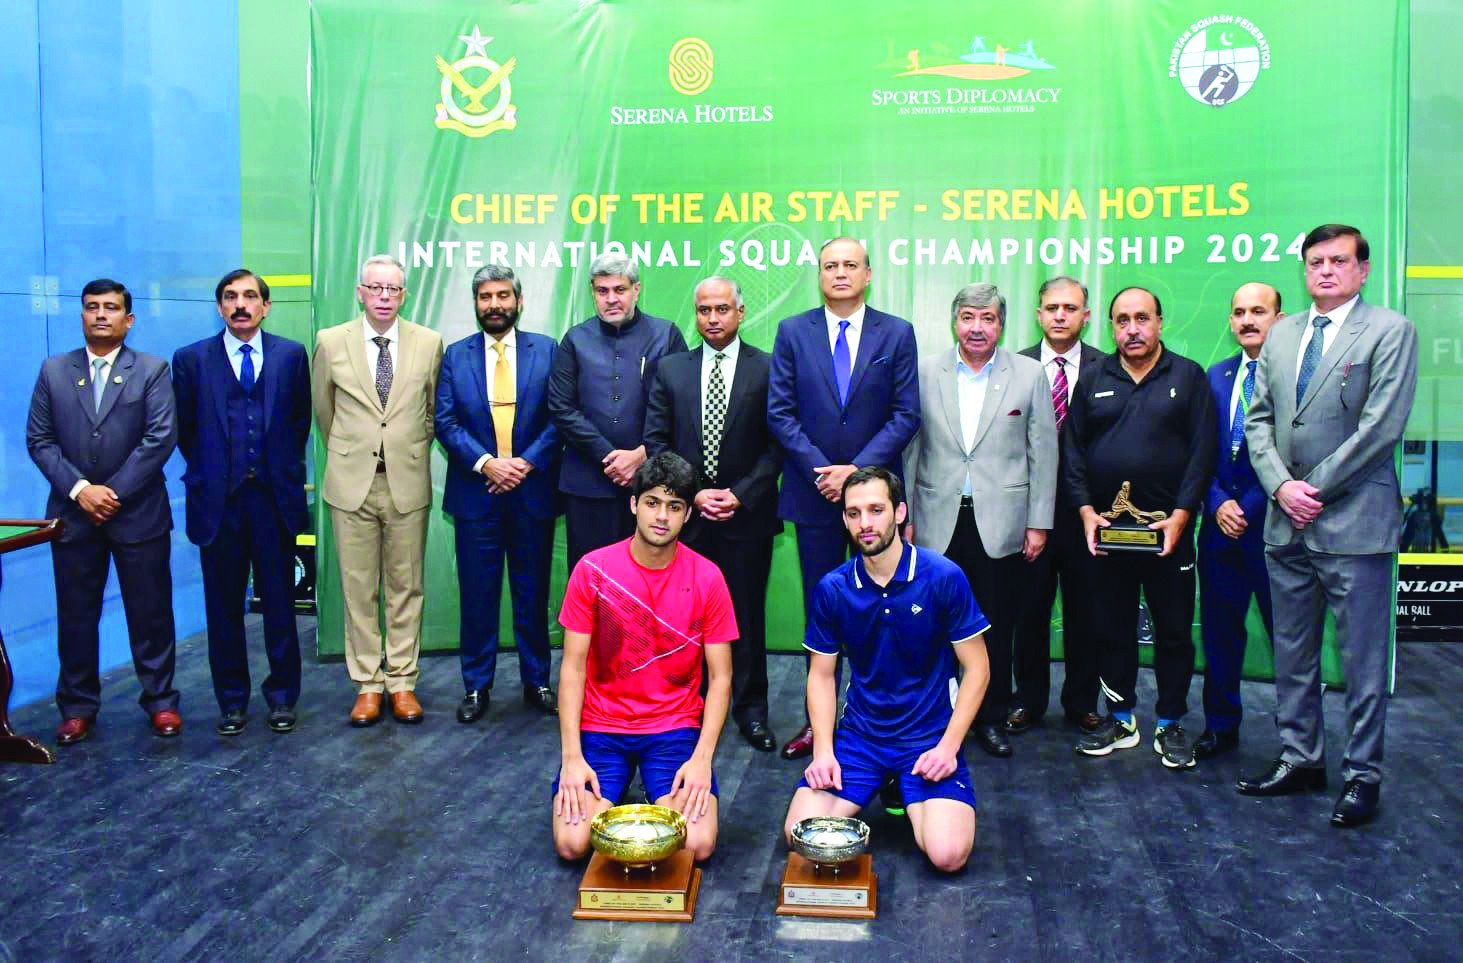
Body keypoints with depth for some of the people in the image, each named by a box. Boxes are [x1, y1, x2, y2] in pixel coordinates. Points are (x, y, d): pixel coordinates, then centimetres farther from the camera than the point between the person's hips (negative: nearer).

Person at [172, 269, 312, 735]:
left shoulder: (291, 355, 5)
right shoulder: (191, 359, 3)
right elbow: (184, 429, 10)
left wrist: (284, 467, 8)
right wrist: (207, 474, 8)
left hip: (275, 498, 0)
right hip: (218, 500, 0)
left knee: (280, 601, 6)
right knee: (224, 606, 7)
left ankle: (282, 696, 19)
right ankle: (232, 700, 19)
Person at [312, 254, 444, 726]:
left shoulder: (429, 343, 1)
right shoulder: (331, 342, 1)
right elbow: (323, 409, 14)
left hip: (408, 481, 0)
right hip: (352, 482, 0)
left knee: (406, 586, 6)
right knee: (358, 588, 5)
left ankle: (402, 682, 17)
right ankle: (367, 685, 16)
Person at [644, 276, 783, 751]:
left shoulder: (767, 369, 1)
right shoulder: (670, 369, 7)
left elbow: (776, 444, -2)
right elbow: (655, 441, 4)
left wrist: (739, 495, -10)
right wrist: (694, 494, -6)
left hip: (747, 513, -1)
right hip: (686, 514, 2)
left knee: (748, 614, 6)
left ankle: (751, 710, 17)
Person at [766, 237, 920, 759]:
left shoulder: (896, 333, 2)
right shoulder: (792, 331, 4)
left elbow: (906, 415, -3)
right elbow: (780, 413, 0)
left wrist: (857, 470, -13)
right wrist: (821, 469, -10)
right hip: (813, 491, 1)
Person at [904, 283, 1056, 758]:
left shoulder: (1030, 375, 3)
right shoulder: (925, 373, 4)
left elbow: (1043, 452, 3)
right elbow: (910, 449, 6)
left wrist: (1038, 522, 1)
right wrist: (906, 516, 4)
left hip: (1001, 525, 0)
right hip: (938, 523, 0)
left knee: (997, 628, 8)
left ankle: (992, 717, 24)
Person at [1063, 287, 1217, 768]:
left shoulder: (1188, 377, 3)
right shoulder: (1094, 381, 9)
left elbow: (1202, 452, -3)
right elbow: (1072, 450, 6)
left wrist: (1180, 516, -13)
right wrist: (1086, 511, -5)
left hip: (1168, 529, -2)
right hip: (1104, 528, 2)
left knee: (1174, 631, 5)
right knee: (1111, 628, 9)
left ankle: (1170, 724, 18)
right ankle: (1120, 718, 22)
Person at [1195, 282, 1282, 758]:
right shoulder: (1216, 376, 13)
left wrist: (1246, 507, -14)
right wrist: (1217, 504, -2)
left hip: (1273, 526, -5)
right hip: (1221, 525, 5)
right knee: (1219, 631, 13)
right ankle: (1220, 726, 26)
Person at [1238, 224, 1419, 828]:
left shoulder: (1390, 332, -4)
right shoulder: (1280, 335, 13)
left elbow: (1381, 427, -12)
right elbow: (1259, 419, 10)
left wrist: (1314, 489, -12)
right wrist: (1281, 486, -5)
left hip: (1354, 523, -5)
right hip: (1287, 525, 6)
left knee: (1362, 660, 3)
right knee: (1292, 653, 13)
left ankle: (1362, 774, 15)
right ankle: (1299, 759, 25)